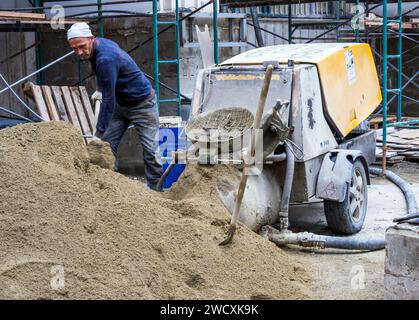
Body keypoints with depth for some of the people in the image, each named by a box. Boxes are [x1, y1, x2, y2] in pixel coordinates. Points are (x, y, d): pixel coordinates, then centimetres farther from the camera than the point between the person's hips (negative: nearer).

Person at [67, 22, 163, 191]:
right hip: (121, 103, 9)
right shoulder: (101, 43, -6)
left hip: (142, 103, -9)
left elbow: (108, 100, -32)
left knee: (150, 150, -5)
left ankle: (155, 188, 6)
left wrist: (99, 132, -30)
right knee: (107, 144, 0)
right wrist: (101, 89, 18)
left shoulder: (106, 59, -33)